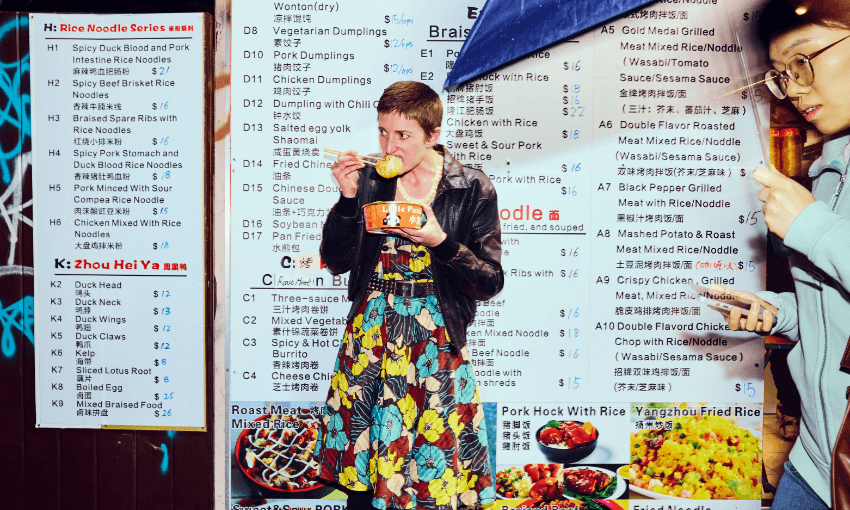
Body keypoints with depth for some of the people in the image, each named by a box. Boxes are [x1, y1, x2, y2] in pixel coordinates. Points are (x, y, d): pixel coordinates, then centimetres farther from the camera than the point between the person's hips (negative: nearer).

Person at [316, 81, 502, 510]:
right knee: (361, 456, 10)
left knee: (436, 470, 2)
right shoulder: (368, 179, 2)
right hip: (369, 337, 3)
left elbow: (490, 282, -5)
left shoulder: (472, 189, -5)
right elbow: (336, 262, 1)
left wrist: (441, 242, -20)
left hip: (436, 342, -2)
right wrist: (348, 199, -12)